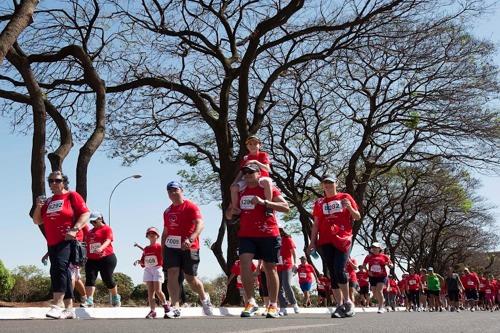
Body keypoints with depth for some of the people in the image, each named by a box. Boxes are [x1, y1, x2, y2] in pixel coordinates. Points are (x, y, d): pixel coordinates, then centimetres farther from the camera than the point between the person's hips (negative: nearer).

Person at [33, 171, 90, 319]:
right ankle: (69, 309, 13)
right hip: (52, 243, 7)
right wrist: (38, 207, 0)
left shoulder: (72, 196, 1)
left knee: (59, 267, -26)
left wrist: (74, 229, -22)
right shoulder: (48, 202, 19)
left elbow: (86, 213, -8)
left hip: (68, 241, -7)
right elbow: (37, 221, 19)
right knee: (63, 273, 9)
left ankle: (57, 305, -31)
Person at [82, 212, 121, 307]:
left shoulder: (106, 228, -1)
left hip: (106, 258, -6)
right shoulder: (90, 232, 20)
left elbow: (108, 240, -16)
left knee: (107, 279, -1)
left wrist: (101, 248, -34)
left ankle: (116, 298, 20)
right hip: (91, 260, 6)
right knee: (90, 279, -9)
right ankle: (89, 301, -14)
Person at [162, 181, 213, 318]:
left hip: (189, 247, -5)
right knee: (172, 274, -11)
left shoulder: (191, 206, -6)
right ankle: (175, 308, -11)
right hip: (171, 247, 5)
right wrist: (162, 251, 16)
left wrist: (190, 239, -34)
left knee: (190, 278, 4)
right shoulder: (167, 211, 14)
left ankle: (204, 298, 33)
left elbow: (200, 224, -20)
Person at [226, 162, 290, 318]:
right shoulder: (240, 192, 15)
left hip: (268, 235, -4)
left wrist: (264, 202, -21)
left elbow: (286, 207, -12)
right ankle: (250, 301, -9)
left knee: (270, 268, 3)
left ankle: (273, 305, 13)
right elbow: (229, 215, 25)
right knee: (244, 263, -16)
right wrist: (231, 212, 0)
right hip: (246, 235, 4)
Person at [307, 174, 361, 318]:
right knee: (332, 273, 2)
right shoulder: (319, 203, 16)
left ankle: (347, 302, 0)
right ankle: (340, 305, 7)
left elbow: (357, 217, 9)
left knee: (339, 270, -16)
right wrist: (312, 242, 6)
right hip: (325, 241, 3)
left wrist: (349, 207, -11)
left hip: (342, 239, -3)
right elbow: (316, 224, 15)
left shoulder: (345, 197, 9)